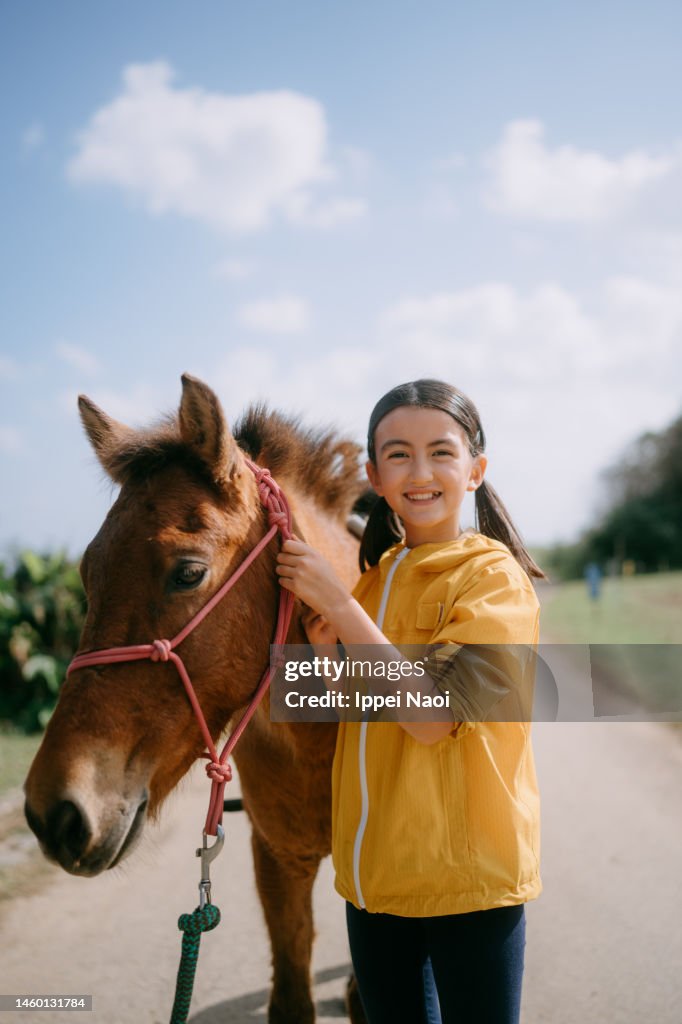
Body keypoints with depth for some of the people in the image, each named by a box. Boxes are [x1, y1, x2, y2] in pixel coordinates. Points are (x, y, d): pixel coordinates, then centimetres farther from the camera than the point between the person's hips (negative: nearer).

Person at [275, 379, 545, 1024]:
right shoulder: (376, 578, 8)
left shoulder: (495, 576, -12)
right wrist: (327, 650, -5)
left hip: (468, 875, -6)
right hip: (374, 869, 6)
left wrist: (335, 600, -20)